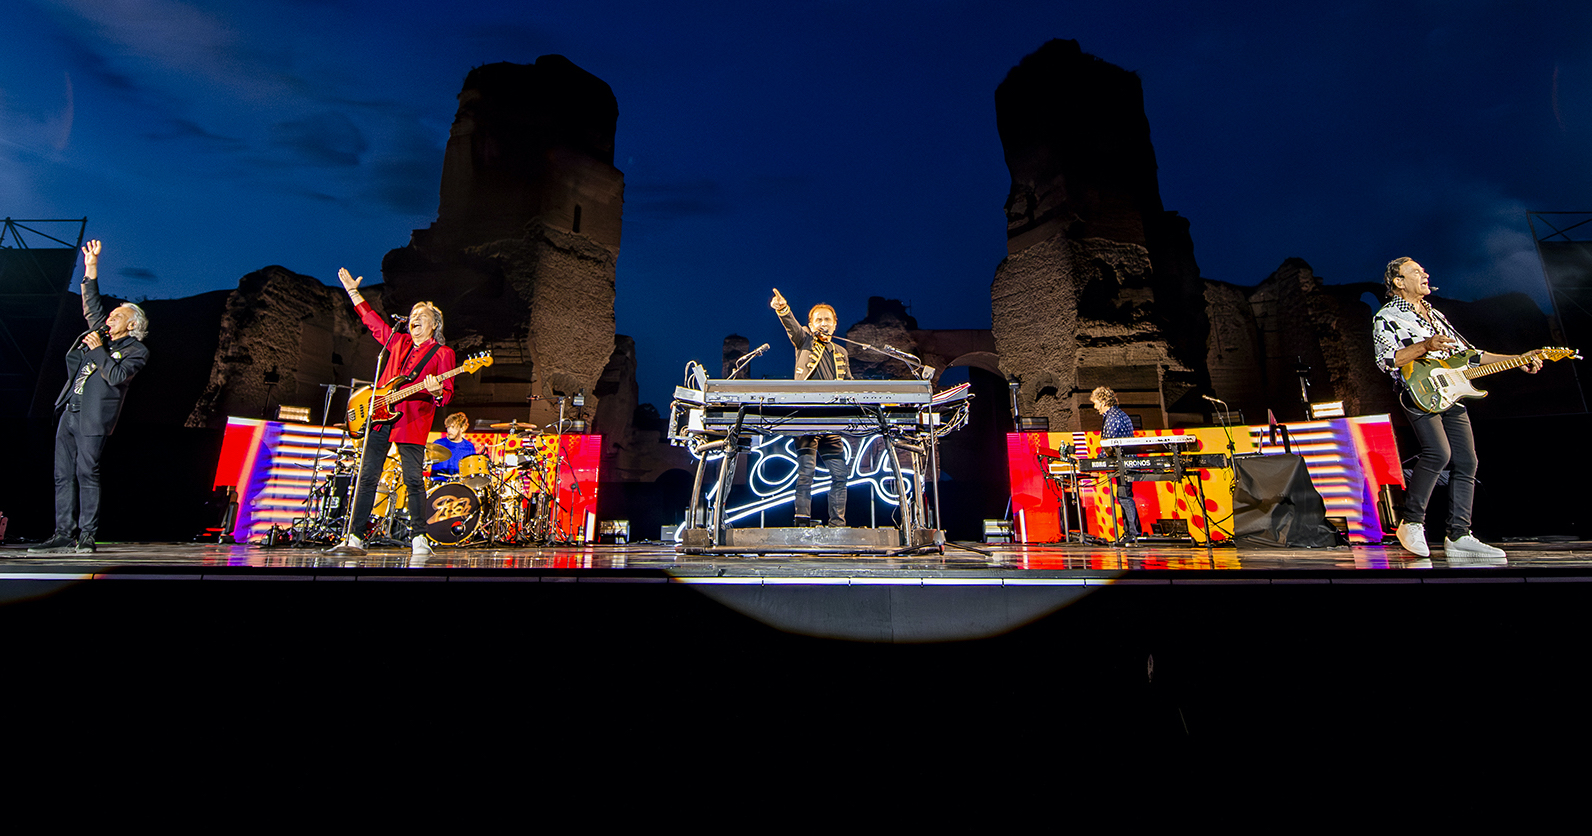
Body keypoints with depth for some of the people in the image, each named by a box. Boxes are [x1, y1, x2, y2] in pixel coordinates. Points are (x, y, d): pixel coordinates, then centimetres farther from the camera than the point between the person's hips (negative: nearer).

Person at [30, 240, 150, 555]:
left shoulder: (136, 350, 0)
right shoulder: (104, 336, 19)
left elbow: (116, 376, -14)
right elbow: (91, 307, 23)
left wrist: (98, 349, -8)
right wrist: (91, 268, 18)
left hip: (93, 418, -7)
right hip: (69, 413, 7)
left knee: (86, 473, -9)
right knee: (63, 474, 4)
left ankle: (87, 536, -5)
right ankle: (63, 535, 7)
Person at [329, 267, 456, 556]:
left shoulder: (442, 353, 3)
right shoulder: (399, 341, 19)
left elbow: (447, 395, -3)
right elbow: (372, 320, 33)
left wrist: (436, 391, -25)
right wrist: (353, 292, 34)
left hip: (413, 422, -5)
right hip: (379, 416, 6)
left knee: (414, 480, -9)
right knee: (367, 477, 5)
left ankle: (419, 538, -2)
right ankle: (354, 538, 10)